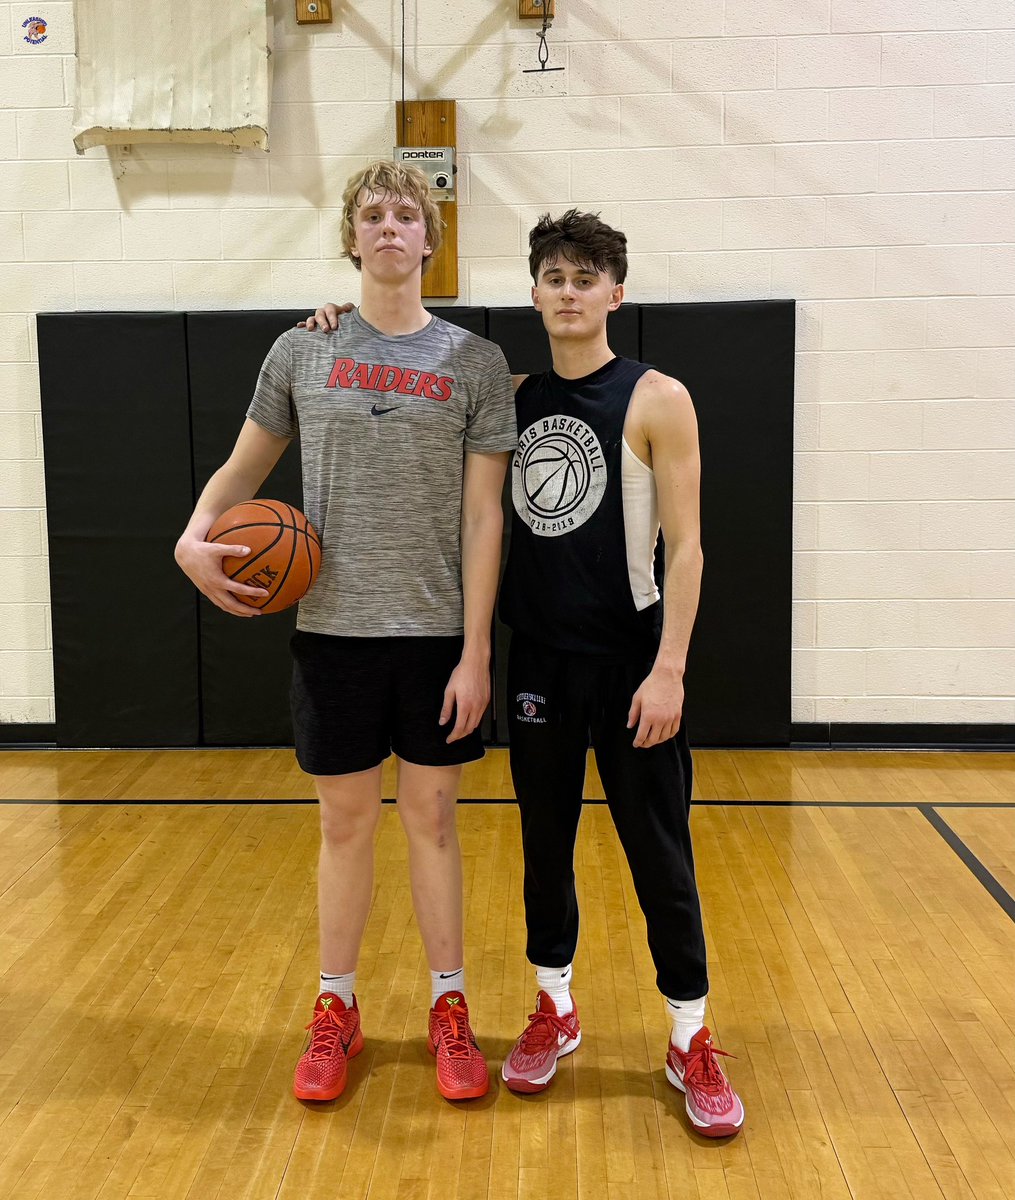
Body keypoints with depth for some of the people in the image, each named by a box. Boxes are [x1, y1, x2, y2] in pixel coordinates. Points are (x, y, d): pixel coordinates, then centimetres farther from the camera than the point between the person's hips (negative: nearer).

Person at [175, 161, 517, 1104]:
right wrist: (196, 535, -9)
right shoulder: (301, 353, 4)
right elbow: (243, 467, 12)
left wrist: (475, 649, -8)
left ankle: (449, 1008, 25)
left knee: (432, 818, 8)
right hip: (333, 630, 1)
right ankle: (335, 1010, 27)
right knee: (345, 821, 11)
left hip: (438, 634, -1)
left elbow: (482, 515, -3)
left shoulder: (474, 362, 0)